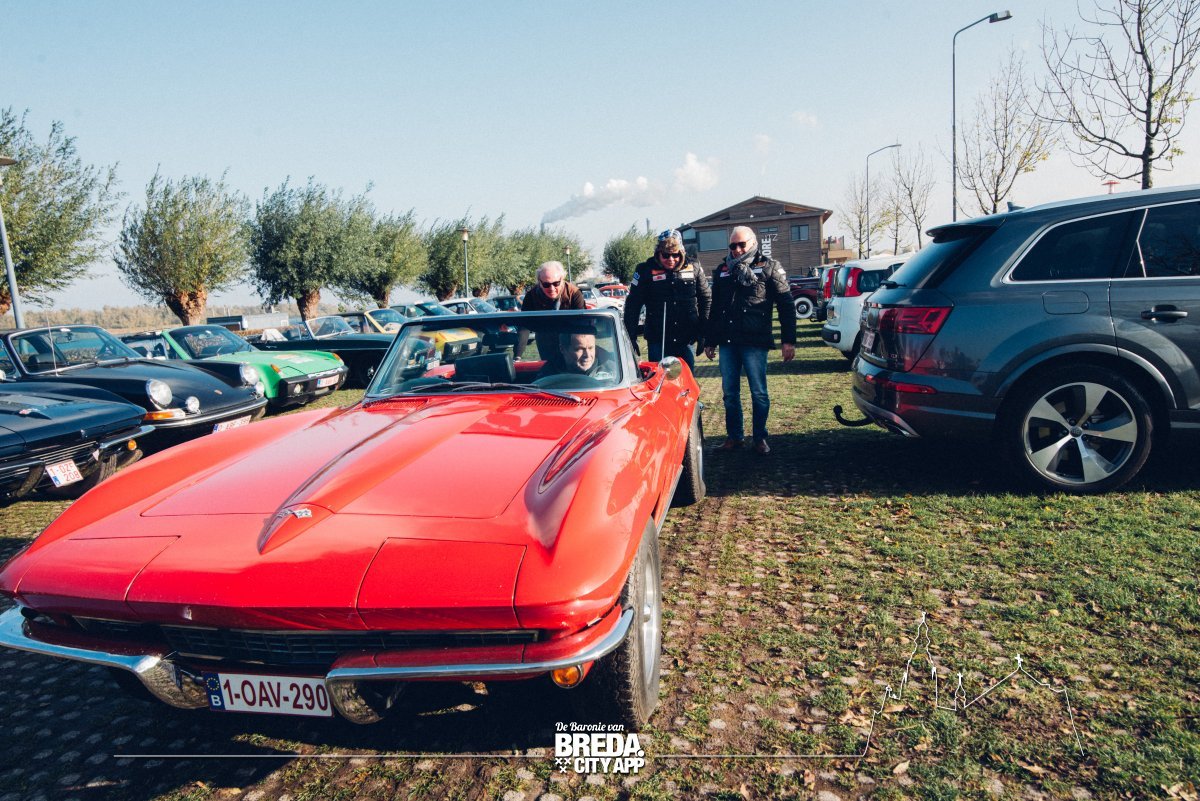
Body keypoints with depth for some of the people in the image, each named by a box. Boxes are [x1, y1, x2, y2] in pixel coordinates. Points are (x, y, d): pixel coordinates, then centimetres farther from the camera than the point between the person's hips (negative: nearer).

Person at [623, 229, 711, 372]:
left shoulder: (694, 268, 3)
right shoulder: (645, 270, -4)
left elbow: (706, 299, 11)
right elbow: (632, 305, -2)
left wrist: (703, 333, 6)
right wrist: (631, 338, -4)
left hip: (686, 340, 2)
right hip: (657, 341, -2)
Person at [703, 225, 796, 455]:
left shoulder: (769, 267, 3)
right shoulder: (722, 270, 16)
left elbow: (786, 305, -1)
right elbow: (714, 308, 21)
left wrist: (789, 340, -7)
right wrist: (709, 340, 19)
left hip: (755, 342, -4)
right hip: (727, 342, 4)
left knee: (759, 393, 1)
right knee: (729, 393, 9)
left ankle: (760, 438, 13)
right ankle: (734, 436, 21)